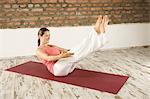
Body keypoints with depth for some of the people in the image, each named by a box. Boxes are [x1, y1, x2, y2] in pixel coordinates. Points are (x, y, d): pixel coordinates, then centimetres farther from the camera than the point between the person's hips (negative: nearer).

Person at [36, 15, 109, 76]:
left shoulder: (52, 46, 27)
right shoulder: (39, 51, 4)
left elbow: (65, 50, 19)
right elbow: (48, 58, -18)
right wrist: (60, 56, -36)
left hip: (67, 67, 7)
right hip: (57, 69, -7)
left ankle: (101, 32, -32)